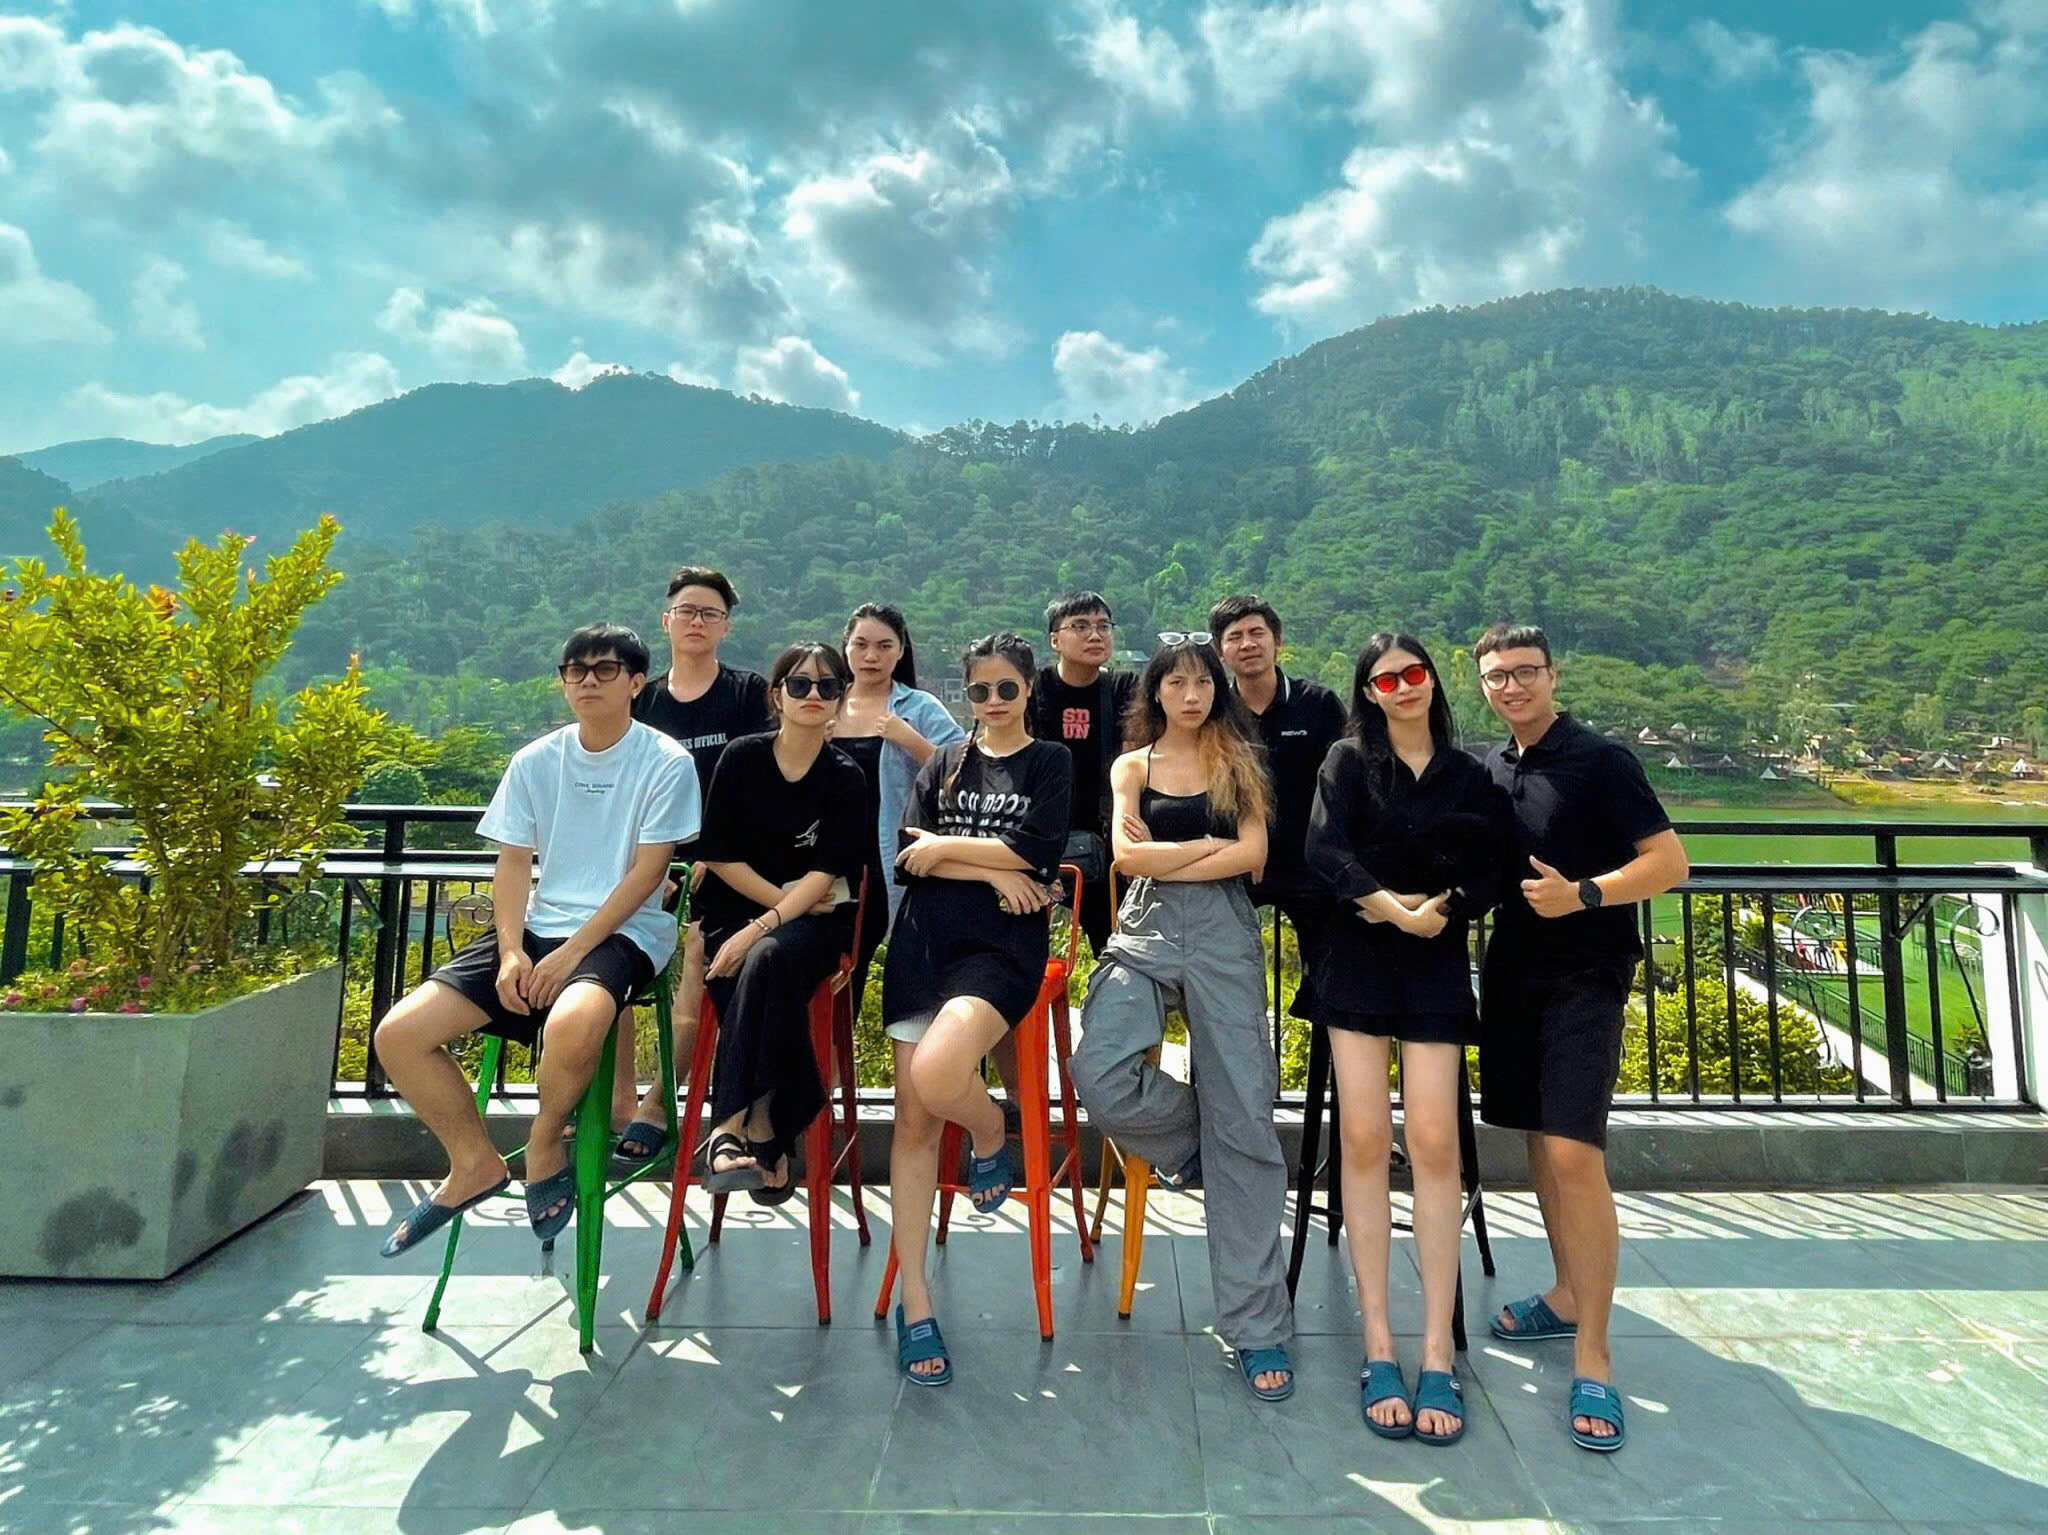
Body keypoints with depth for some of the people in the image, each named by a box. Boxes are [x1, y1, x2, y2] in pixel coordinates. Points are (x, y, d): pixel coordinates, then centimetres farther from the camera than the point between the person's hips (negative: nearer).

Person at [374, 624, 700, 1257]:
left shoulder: (666, 762, -5)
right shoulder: (534, 762, 9)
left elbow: (647, 872, -9)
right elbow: (513, 865, 7)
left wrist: (569, 954, -15)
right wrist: (511, 950, -10)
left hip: (622, 932, -5)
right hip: (538, 926, 5)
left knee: (571, 1025, -38)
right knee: (398, 1034, -9)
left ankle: (545, 1149, -4)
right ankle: (475, 1163, 13)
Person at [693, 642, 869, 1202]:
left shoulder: (845, 778, -1)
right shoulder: (742, 758, 2)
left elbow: (826, 873, -9)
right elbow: (719, 856, 2)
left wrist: (760, 928, -21)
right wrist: (785, 899, -7)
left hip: (813, 920, -1)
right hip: (736, 908, 1)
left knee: (768, 958, -34)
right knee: (765, 968, -32)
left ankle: (732, 1124, -30)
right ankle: (764, 1129, -25)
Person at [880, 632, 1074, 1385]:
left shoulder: (1051, 763, 8)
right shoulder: (945, 761, 16)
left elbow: (1038, 854, -9)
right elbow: (906, 855, 2)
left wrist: (944, 848, -4)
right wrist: (993, 870, -9)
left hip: (1001, 948, -3)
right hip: (924, 941, 4)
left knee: (935, 1075, -30)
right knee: (914, 1121, -1)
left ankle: (990, 1135, 6)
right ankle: (915, 1303, 10)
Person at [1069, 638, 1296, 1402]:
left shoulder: (1239, 761, 11)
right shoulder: (1132, 766, 13)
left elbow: (1252, 856, -2)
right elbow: (1127, 856, -1)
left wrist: (1165, 860, -4)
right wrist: (1213, 845, -4)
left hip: (1224, 935, 0)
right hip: (1145, 931, 1)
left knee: (1243, 1117, -3)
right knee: (1101, 1074, -25)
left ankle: (1258, 1325, 8)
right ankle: (1188, 1143, 12)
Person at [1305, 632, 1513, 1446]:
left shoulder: (1469, 775, 12)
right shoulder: (1348, 760, 7)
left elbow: (1497, 869, 4)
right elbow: (1325, 852, -6)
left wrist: (1444, 906, -11)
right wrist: (1390, 906, -15)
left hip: (1438, 961, 1)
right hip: (1358, 958, -1)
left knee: (1434, 1141, -8)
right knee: (1364, 1140, -5)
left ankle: (1438, 1354, 0)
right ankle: (1378, 1347, 2)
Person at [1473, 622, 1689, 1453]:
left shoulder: (1601, 760, -7)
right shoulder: (1487, 770, 9)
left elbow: (1670, 862, -10)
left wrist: (1585, 894, -23)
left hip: (1583, 977, -6)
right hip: (1512, 973, 6)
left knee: (1574, 1155, -12)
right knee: (1538, 1142, 14)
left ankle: (1592, 1358, -1)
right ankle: (1568, 1297, 31)